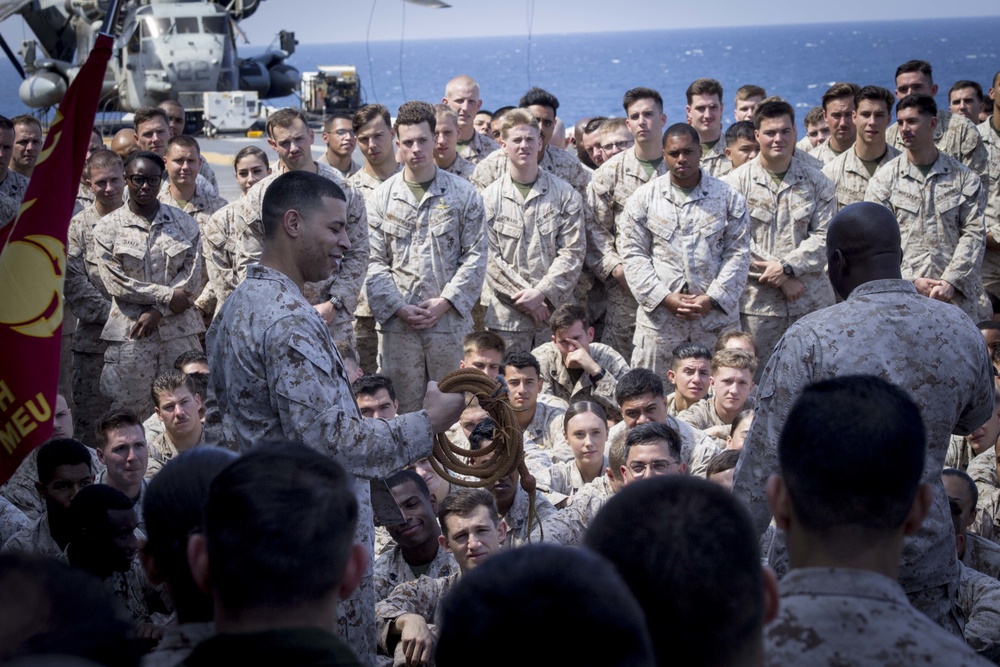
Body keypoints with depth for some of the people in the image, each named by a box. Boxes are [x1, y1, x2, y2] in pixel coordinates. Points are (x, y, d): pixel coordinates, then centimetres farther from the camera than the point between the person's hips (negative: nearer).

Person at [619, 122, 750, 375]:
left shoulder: (729, 197, 6)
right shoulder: (643, 199, 6)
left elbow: (738, 253, 3)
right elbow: (633, 254, 2)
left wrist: (712, 299, -9)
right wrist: (665, 298, -10)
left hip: (716, 315, 0)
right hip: (659, 315, 0)